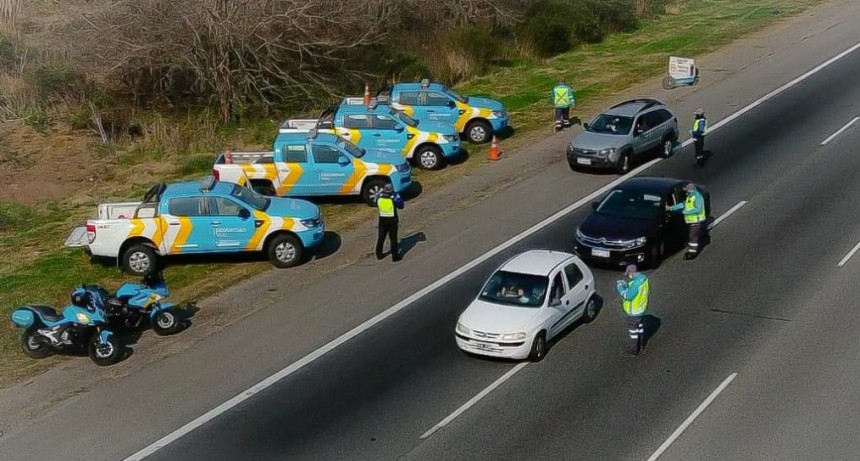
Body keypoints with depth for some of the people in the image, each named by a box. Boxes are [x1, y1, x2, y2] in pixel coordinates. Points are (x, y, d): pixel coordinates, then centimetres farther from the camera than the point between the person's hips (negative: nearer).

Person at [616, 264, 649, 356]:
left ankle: (633, 350, 20)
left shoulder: (636, 283, -33)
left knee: (633, 330, 7)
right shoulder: (643, 278, -3)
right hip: (641, 308, 9)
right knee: (639, 326, 27)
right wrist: (626, 285, 1)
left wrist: (620, 288, -16)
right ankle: (640, 343, 46)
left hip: (634, 312, -9)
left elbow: (628, 296, -28)